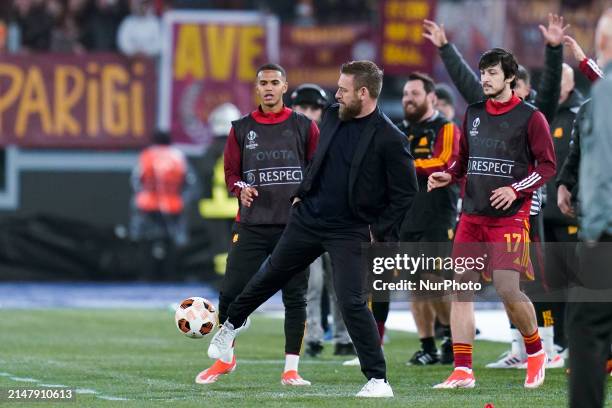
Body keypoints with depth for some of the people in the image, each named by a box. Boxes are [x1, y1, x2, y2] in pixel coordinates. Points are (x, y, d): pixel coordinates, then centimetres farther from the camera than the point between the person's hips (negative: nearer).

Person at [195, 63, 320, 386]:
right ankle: (224, 358, 18)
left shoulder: (304, 127, 5)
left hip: (294, 225, -1)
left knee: (295, 298, -1)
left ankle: (291, 369, 7)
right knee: (231, 293, -2)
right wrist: (241, 189, -9)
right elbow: (231, 172, 11)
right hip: (252, 224, 1)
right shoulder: (242, 128, 8)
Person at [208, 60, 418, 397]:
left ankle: (378, 380, -6)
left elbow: (406, 193, -12)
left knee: (351, 302, -15)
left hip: (351, 231, -6)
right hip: (308, 218, 6)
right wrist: (302, 193, 15)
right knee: (270, 275, 19)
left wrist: (379, 231, -12)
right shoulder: (332, 117, 2)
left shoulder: (390, 139, -17)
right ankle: (231, 325, 44)